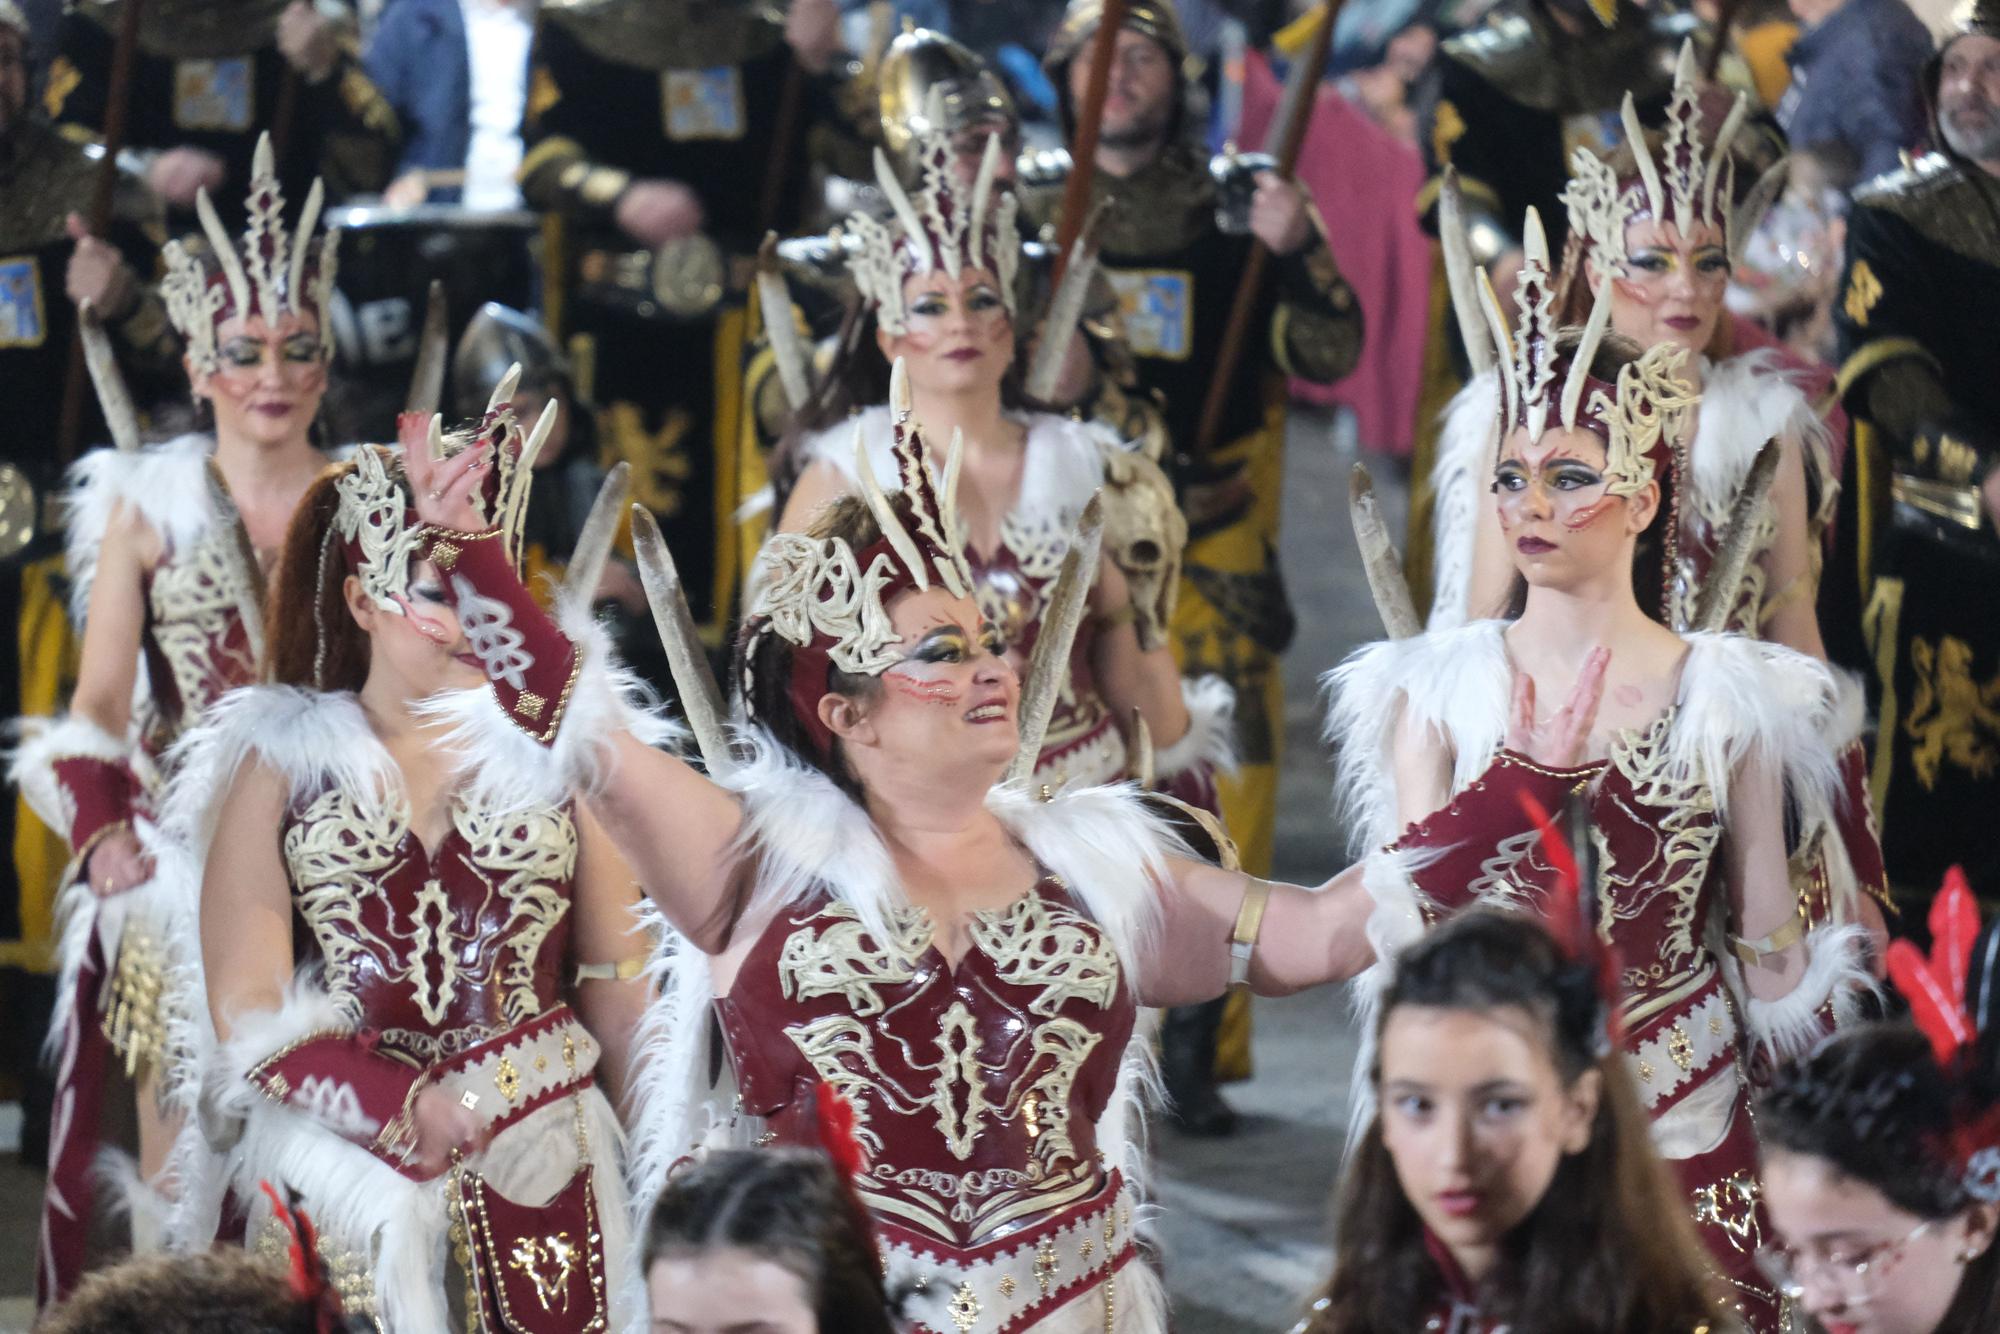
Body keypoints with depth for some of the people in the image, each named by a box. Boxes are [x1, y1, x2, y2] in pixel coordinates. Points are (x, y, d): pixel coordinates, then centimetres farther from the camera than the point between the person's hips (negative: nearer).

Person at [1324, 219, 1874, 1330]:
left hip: (1682, 1139, 0)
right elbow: (1395, 923, -3)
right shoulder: (1440, 688, 2)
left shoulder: (1732, 698, 1)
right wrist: (1527, 776, -14)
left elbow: (1770, 948, 6)